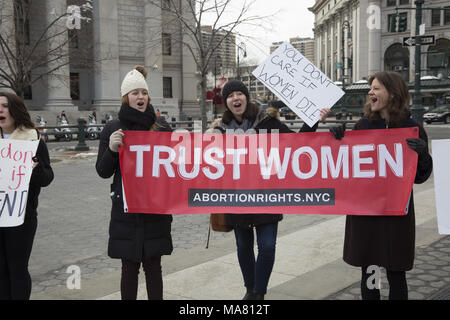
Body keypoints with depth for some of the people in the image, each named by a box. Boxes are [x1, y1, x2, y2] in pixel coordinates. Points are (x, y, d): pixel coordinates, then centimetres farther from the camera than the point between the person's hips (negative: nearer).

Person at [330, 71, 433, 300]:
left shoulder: (412, 129, -3)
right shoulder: (363, 125, 3)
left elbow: (419, 176, -1)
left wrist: (422, 154, -20)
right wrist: (339, 141, -6)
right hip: (363, 208, 2)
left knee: (395, 273, 8)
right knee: (367, 272, 11)